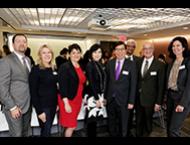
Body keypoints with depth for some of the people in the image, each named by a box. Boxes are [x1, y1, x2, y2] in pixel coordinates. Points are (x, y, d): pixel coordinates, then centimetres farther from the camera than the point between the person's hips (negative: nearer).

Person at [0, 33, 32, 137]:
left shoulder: (28, 60, 9)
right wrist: (12, 107, -17)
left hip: (27, 104, 6)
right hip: (14, 106, -6)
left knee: (27, 133, 20)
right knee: (17, 134, 8)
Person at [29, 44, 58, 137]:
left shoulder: (54, 69, 7)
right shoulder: (36, 69, -12)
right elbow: (33, 92, -15)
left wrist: (57, 103, 9)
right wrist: (39, 110, -17)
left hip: (53, 104, 6)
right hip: (43, 105, -6)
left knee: (48, 129, 18)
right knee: (46, 132, 5)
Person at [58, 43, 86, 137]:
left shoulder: (81, 67, 9)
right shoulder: (64, 67, -13)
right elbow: (62, 86, -18)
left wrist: (83, 98, 13)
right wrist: (66, 103, -20)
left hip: (78, 100, 7)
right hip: (68, 100, -7)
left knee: (73, 125, 16)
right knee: (71, 126, 2)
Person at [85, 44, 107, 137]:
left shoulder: (100, 65, 9)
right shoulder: (89, 65, -12)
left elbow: (102, 82, 11)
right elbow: (91, 83, -16)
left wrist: (103, 97, 10)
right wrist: (97, 99, -16)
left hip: (99, 95, 7)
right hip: (93, 96, -7)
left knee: (95, 119, 15)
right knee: (92, 120, 3)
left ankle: (94, 135, 29)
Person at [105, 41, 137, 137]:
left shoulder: (131, 64, -8)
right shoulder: (109, 63, 1)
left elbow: (133, 84, -7)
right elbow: (106, 81, 4)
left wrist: (131, 101, -9)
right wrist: (104, 96, 2)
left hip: (123, 100, -2)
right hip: (110, 99, 3)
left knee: (123, 124, 15)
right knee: (111, 123, 18)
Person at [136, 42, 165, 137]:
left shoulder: (160, 65, -10)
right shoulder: (138, 62, 2)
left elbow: (161, 85, -9)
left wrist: (158, 102, -10)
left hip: (150, 99, -3)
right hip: (138, 98, 3)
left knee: (148, 121, 16)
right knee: (139, 121, 19)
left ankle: (146, 134, 39)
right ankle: (138, 134, 40)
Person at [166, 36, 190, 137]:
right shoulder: (171, 63, 9)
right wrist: (167, 97, 8)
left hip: (182, 98, -6)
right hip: (170, 96, 6)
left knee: (173, 130, -4)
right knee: (169, 127, 14)